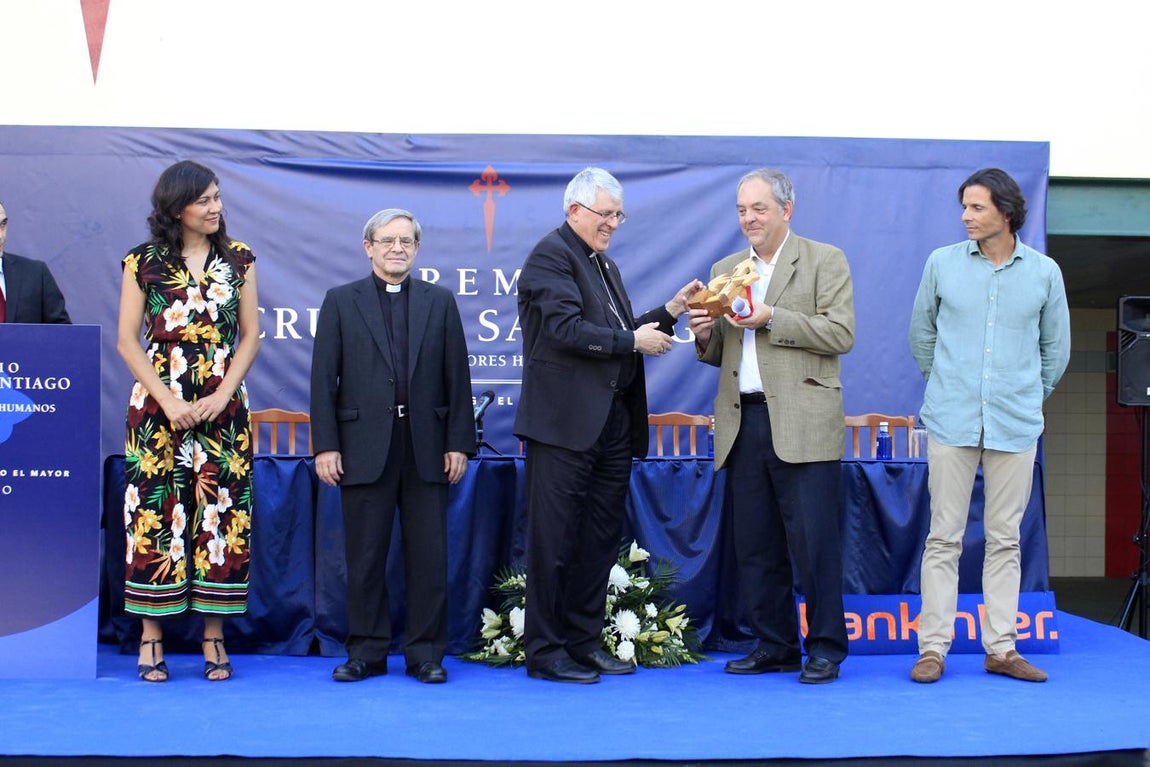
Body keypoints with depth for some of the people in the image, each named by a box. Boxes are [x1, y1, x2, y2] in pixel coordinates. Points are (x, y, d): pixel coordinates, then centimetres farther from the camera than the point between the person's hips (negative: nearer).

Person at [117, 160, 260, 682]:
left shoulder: (238, 259, 7)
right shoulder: (144, 262, 3)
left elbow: (250, 336, 6)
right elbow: (127, 340, 0)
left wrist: (221, 396, -7)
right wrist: (168, 401, -10)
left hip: (223, 408, 1)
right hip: (158, 406, -1)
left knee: (221, 515, 0)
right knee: (155, 514, -2)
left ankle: (214, 639, 7)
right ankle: (151, 638, 6)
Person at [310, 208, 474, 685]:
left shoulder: (440, 302, 9)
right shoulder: (341, 302, 6)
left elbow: (457, 377, 6)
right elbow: (323, 378, 2)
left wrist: (459, 443, -1)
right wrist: (325, 445, -6)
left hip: (426, 447, 1)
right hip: (365, 448, -1)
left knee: (428, 555, 3)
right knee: (365, 556, 5)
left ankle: (425, 652, 12)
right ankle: (367, 651, 15)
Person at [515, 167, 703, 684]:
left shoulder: (606, 267, 21)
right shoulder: (551, 255, -7)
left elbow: (619, 334, 17)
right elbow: (568, 330, -18)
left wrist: (670, 312, 6)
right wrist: (633, 341, -13)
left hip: (612, 423, 9)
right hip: (566, 422, -9)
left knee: (600, 539, 12)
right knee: (555, 540, -2)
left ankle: (584, 643, 20)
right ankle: (544, 651, 5)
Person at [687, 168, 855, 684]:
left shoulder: (825, 261, 3)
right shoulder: (725, 270, 19)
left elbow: (841, 335, -8)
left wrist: (771, 319, -14)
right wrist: (705, 336, -1)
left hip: (803, 424, -5)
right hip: (743, 424, 5)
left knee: (813, 541, -5)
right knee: (754, 545, 7)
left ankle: (825, 648, 5)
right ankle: (775, 646, 17)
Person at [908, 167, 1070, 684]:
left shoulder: (1044, 272, 4)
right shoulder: (942, 263, 3)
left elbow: (1056, 346, 15)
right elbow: (921, 333, 14)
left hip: (1015, 426, 1)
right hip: (951, 422, -1)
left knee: (1005, 539, 6)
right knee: (944, 537, 0)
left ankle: (1001, 647, 13)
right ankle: (933, 647, 5)